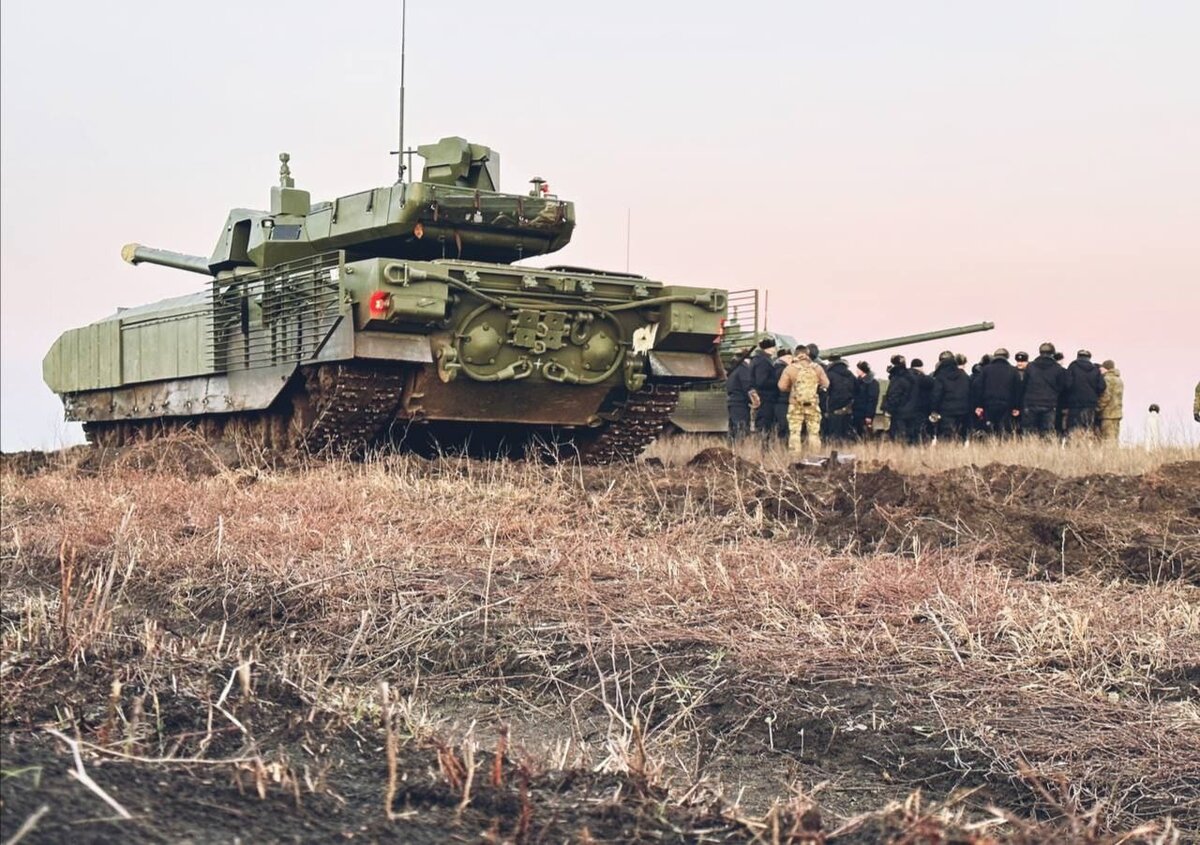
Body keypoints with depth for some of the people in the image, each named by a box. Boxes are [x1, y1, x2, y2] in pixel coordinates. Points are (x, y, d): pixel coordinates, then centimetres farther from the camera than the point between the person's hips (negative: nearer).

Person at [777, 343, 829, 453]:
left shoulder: (790, 368, -4)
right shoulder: (817, 367, 2)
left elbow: (782, 386, -5)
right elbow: (826, 384, 4)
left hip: (795, 404, -1)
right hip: (813, 404, 1)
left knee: (795, 432, 1)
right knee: (814, 432, 7)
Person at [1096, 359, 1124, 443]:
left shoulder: (1107, 379, -10)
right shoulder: (1119, 380, 19)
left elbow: (1105, 397, -17)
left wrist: (1097, 409, -11)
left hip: (1108, 414, -9)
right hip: (1117, 413, 9)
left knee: (1108, 437, -11)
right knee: (1115, 437, 9)